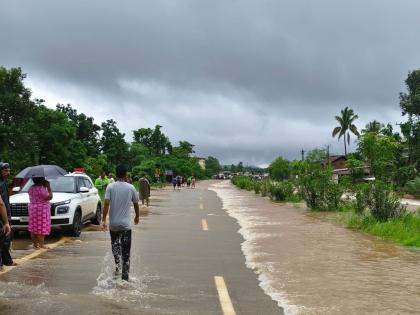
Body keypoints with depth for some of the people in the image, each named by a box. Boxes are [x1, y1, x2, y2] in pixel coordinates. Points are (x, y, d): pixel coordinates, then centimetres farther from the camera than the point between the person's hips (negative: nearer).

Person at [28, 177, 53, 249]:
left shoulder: (31, 188, 9)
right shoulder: (41, 189, -19)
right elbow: (49, 197, -19)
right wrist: (48, 187, -9)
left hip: (33, 209, 9)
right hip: (41, 210, -9)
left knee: (34, 228, 10)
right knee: (41, 228, -5)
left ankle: (35, 244, 15)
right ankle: (41, 245, -4)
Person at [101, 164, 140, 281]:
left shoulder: (110, 187, -4)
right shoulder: (131, 187, -2)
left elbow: (106, 204, -13)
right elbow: (136, 204, 8)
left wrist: (103, 220, -9)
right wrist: (137, 216, 25)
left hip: (113, 224, 1)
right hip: (126, 224, 0)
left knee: (115, 244, 26)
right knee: (126, 252, 4)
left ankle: (117, 265, 9)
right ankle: (125, 278, 4)